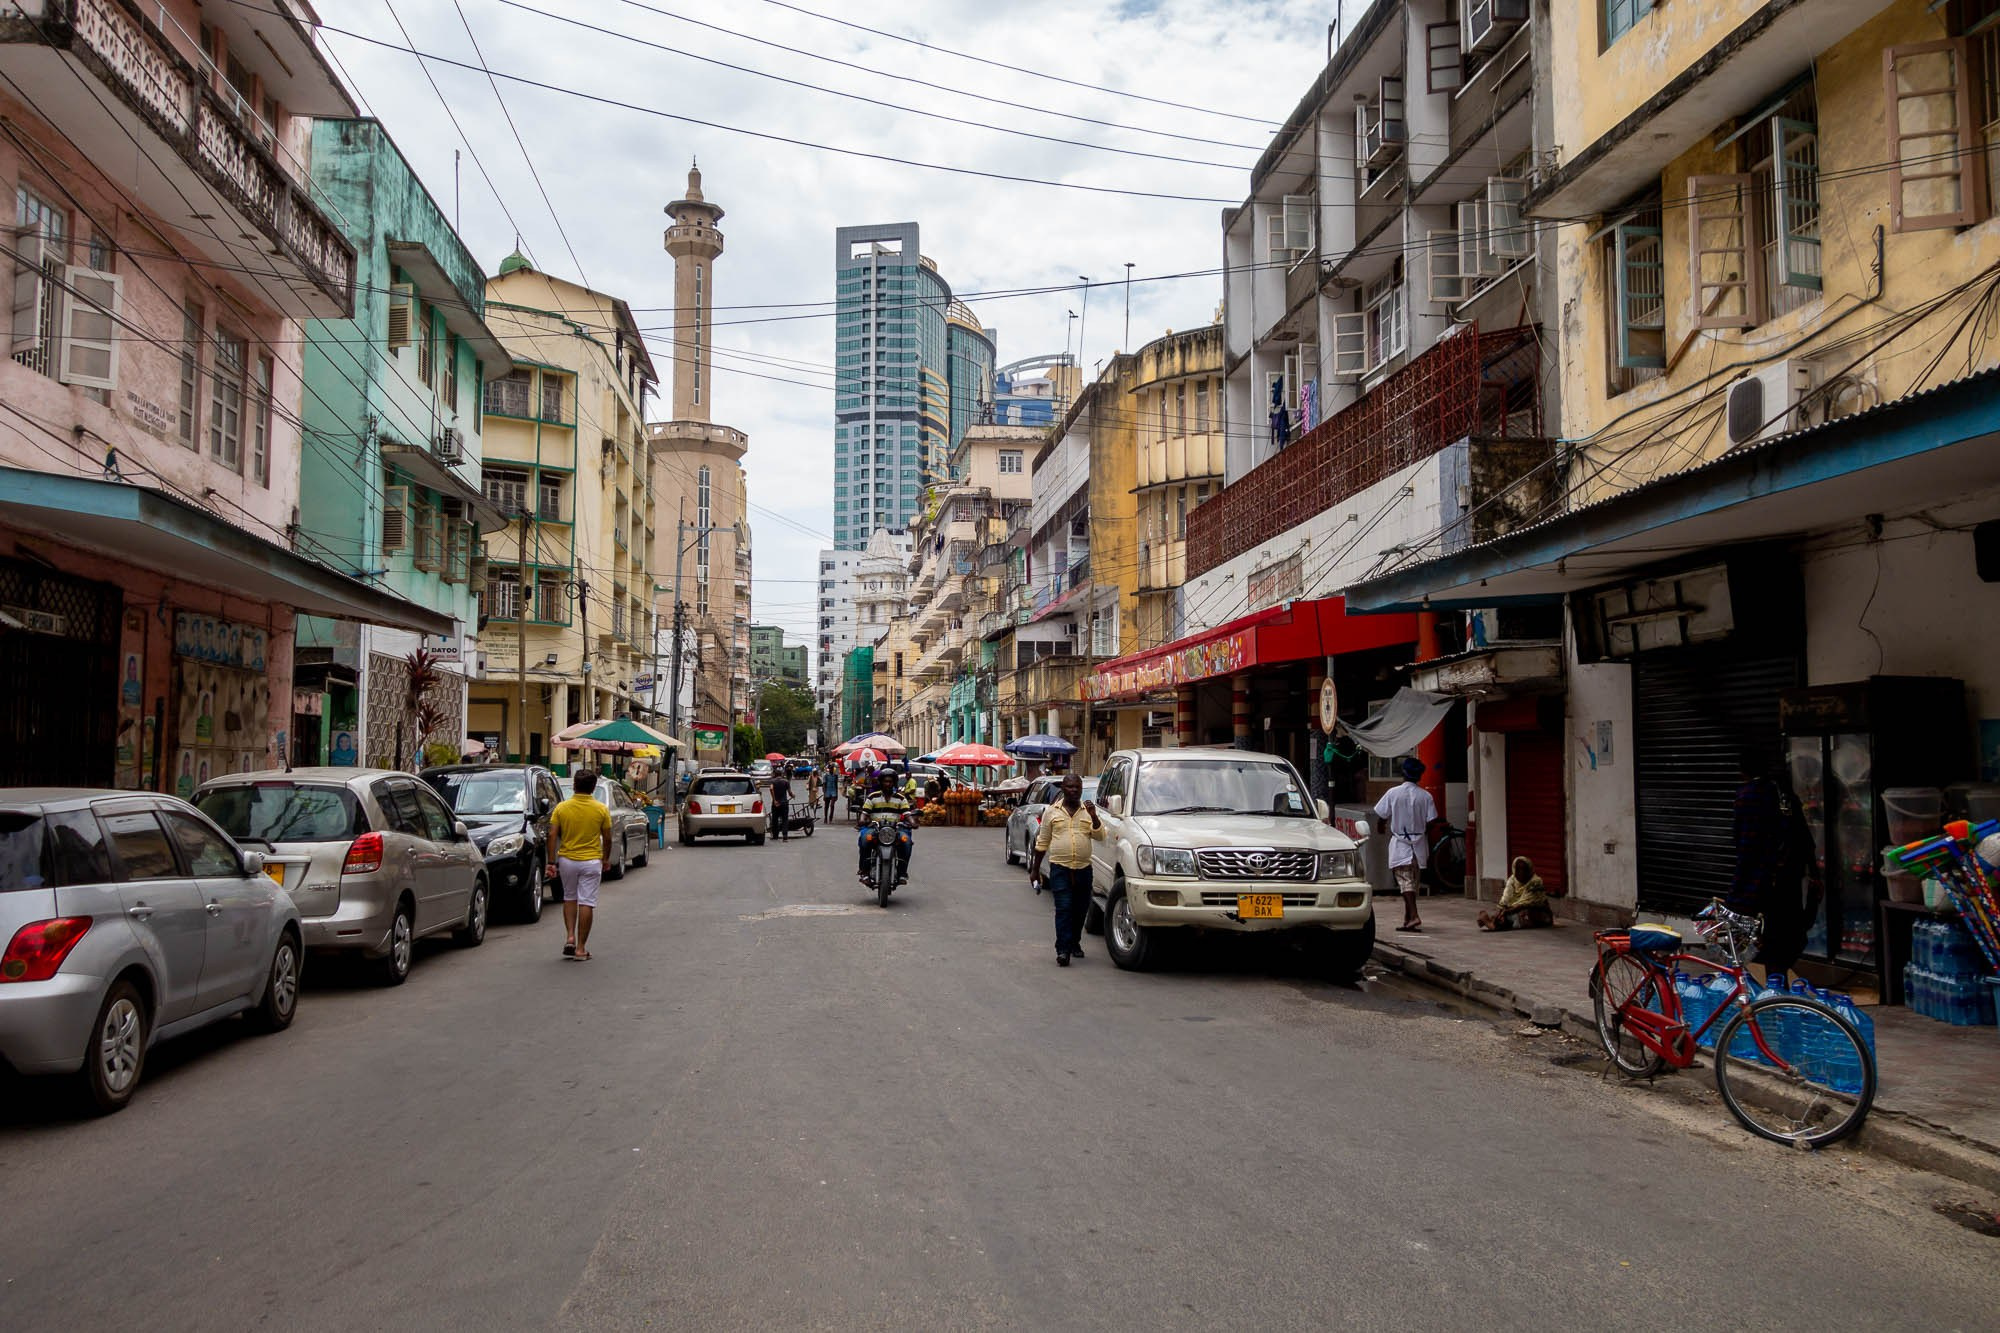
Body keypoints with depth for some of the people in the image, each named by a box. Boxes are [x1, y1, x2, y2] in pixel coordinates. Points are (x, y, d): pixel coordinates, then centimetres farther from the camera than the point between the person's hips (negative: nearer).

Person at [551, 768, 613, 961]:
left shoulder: (561, 808, -4)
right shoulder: (601, 809, -6)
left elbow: (552, 835, -6)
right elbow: (607, 838, 0)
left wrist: (552, 861, 1)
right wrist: (606, 859, 15)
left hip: (567, 860, 2)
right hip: (591, 861, -2)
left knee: (569, 898, 21)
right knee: (586, 903, 1)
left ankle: (570, 937, 7)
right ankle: (581, 948, 2)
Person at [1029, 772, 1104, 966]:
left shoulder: (1088, 811, 10)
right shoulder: (1051, 812, 7)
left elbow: (1100, 835, -2)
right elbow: (1042, 842, 10)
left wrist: (1093, 816, -17)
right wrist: (1035, 869, 9)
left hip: (1083, 868, 2)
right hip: (1060, 868, -2)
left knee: (1080, 910, 9)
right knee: (1063, 909, -12)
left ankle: (1074, 943, 29)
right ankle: (1063, 950, -14)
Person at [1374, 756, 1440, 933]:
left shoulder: (1393, 793, -8)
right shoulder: (1426, 796, -4)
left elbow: (1381, 817, -2)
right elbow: (1430, 823, -4)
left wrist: (1380, 828, 21)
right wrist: (1429, 848, 9)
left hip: (1399, 844, -3)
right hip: (1419, 844, 3)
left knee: (1405, 882, -6)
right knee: (1413, 882, 13)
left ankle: (1414, 916, -22)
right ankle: (1408, 919, 20)